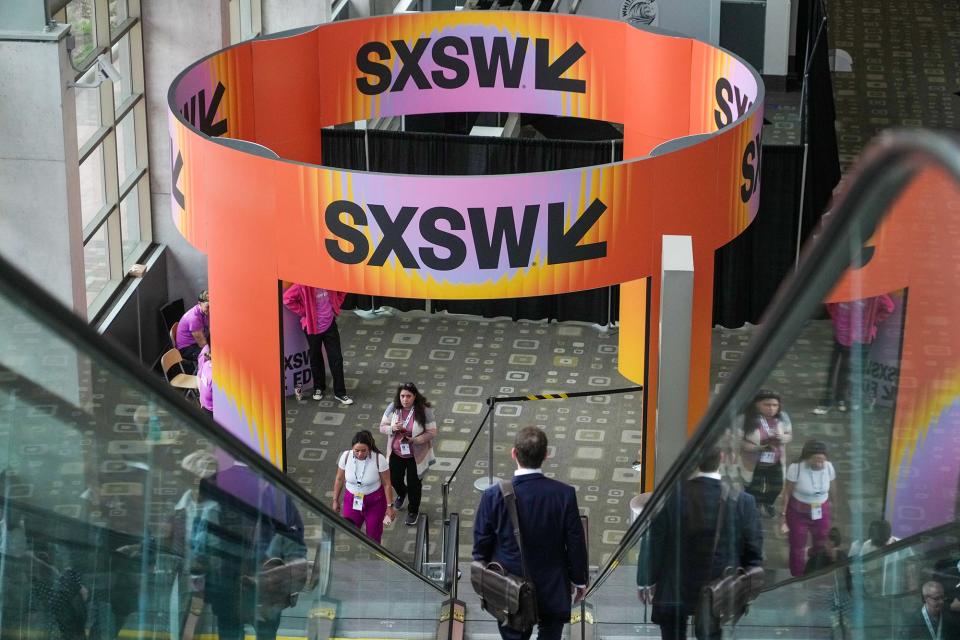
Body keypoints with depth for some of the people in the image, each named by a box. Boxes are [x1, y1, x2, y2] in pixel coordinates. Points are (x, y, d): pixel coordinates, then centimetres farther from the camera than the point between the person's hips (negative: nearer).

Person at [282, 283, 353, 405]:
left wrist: (335, 306, 4)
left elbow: (342, 291, 10)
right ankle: (318, 388, 35)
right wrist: (304, 312, -12)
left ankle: (340, 393, 11)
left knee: (336, 358, 2)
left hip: (330, 324, 2)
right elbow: (287, 298, -18)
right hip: (313, 327, -2)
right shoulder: (303, 286, -20)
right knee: (316, 359, 15)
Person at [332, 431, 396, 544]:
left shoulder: (379, 459, -23)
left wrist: (390, 506, -9)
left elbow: (387, 484, -13)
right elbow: (339, 479, 0)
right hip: (352, 500, 2)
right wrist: (335, 500, 8)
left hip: (375, 501, -2)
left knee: (373, 537, 9)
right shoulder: (345, 457, -16)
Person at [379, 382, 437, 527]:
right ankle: (401, 494, 56)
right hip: (396, 453, 3)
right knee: (395, 479, 20)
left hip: (416, 455, -3)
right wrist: (392, 429, -26)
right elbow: (382, 427, -4)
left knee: (413, 483, 10)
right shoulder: (393, 408, -13)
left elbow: (432, 433, -17)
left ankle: (413, 511, 35)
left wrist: (414, 440, -29)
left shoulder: (424, 411, -21)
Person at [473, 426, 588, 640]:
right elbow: (576, 543, -7)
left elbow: (481, 544, -5)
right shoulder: (565, 494, -16)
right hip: (553, 590, 0)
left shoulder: (494, 496, -16)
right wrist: (579, 580, 8)